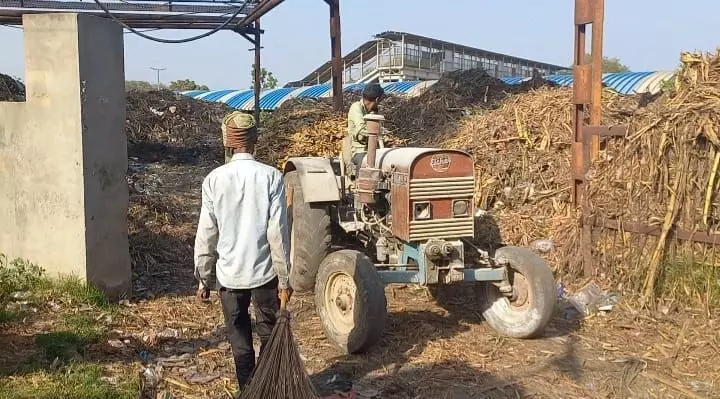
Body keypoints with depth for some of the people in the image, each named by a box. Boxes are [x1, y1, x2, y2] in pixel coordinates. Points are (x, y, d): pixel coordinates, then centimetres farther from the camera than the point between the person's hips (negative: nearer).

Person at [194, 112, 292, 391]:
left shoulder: (214, 179, -7)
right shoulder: (271, 177, -11)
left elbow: (206, 234, -4)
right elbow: (278, 232, -11)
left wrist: (204, 278, 7)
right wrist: (284, 277, -3)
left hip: (229, 274, 1)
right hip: (264, 272, -1)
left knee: (240, 340, 14)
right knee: (270, 337, 16)